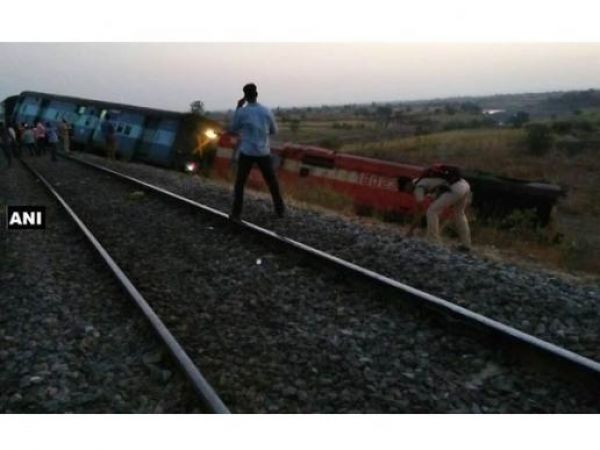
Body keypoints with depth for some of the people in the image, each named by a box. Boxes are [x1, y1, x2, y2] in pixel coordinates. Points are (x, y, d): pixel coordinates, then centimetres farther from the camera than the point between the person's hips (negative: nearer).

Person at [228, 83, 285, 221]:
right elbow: (274, 130, 9)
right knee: (272, 181, 15)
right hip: (263, 152, 2)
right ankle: (280, 209, 21)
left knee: (240, 183, 8)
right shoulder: (266, 111, -3)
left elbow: (233, 129, 7)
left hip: (246, 153, -1)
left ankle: (236, 213, 4)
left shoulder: (242, 112, -9)